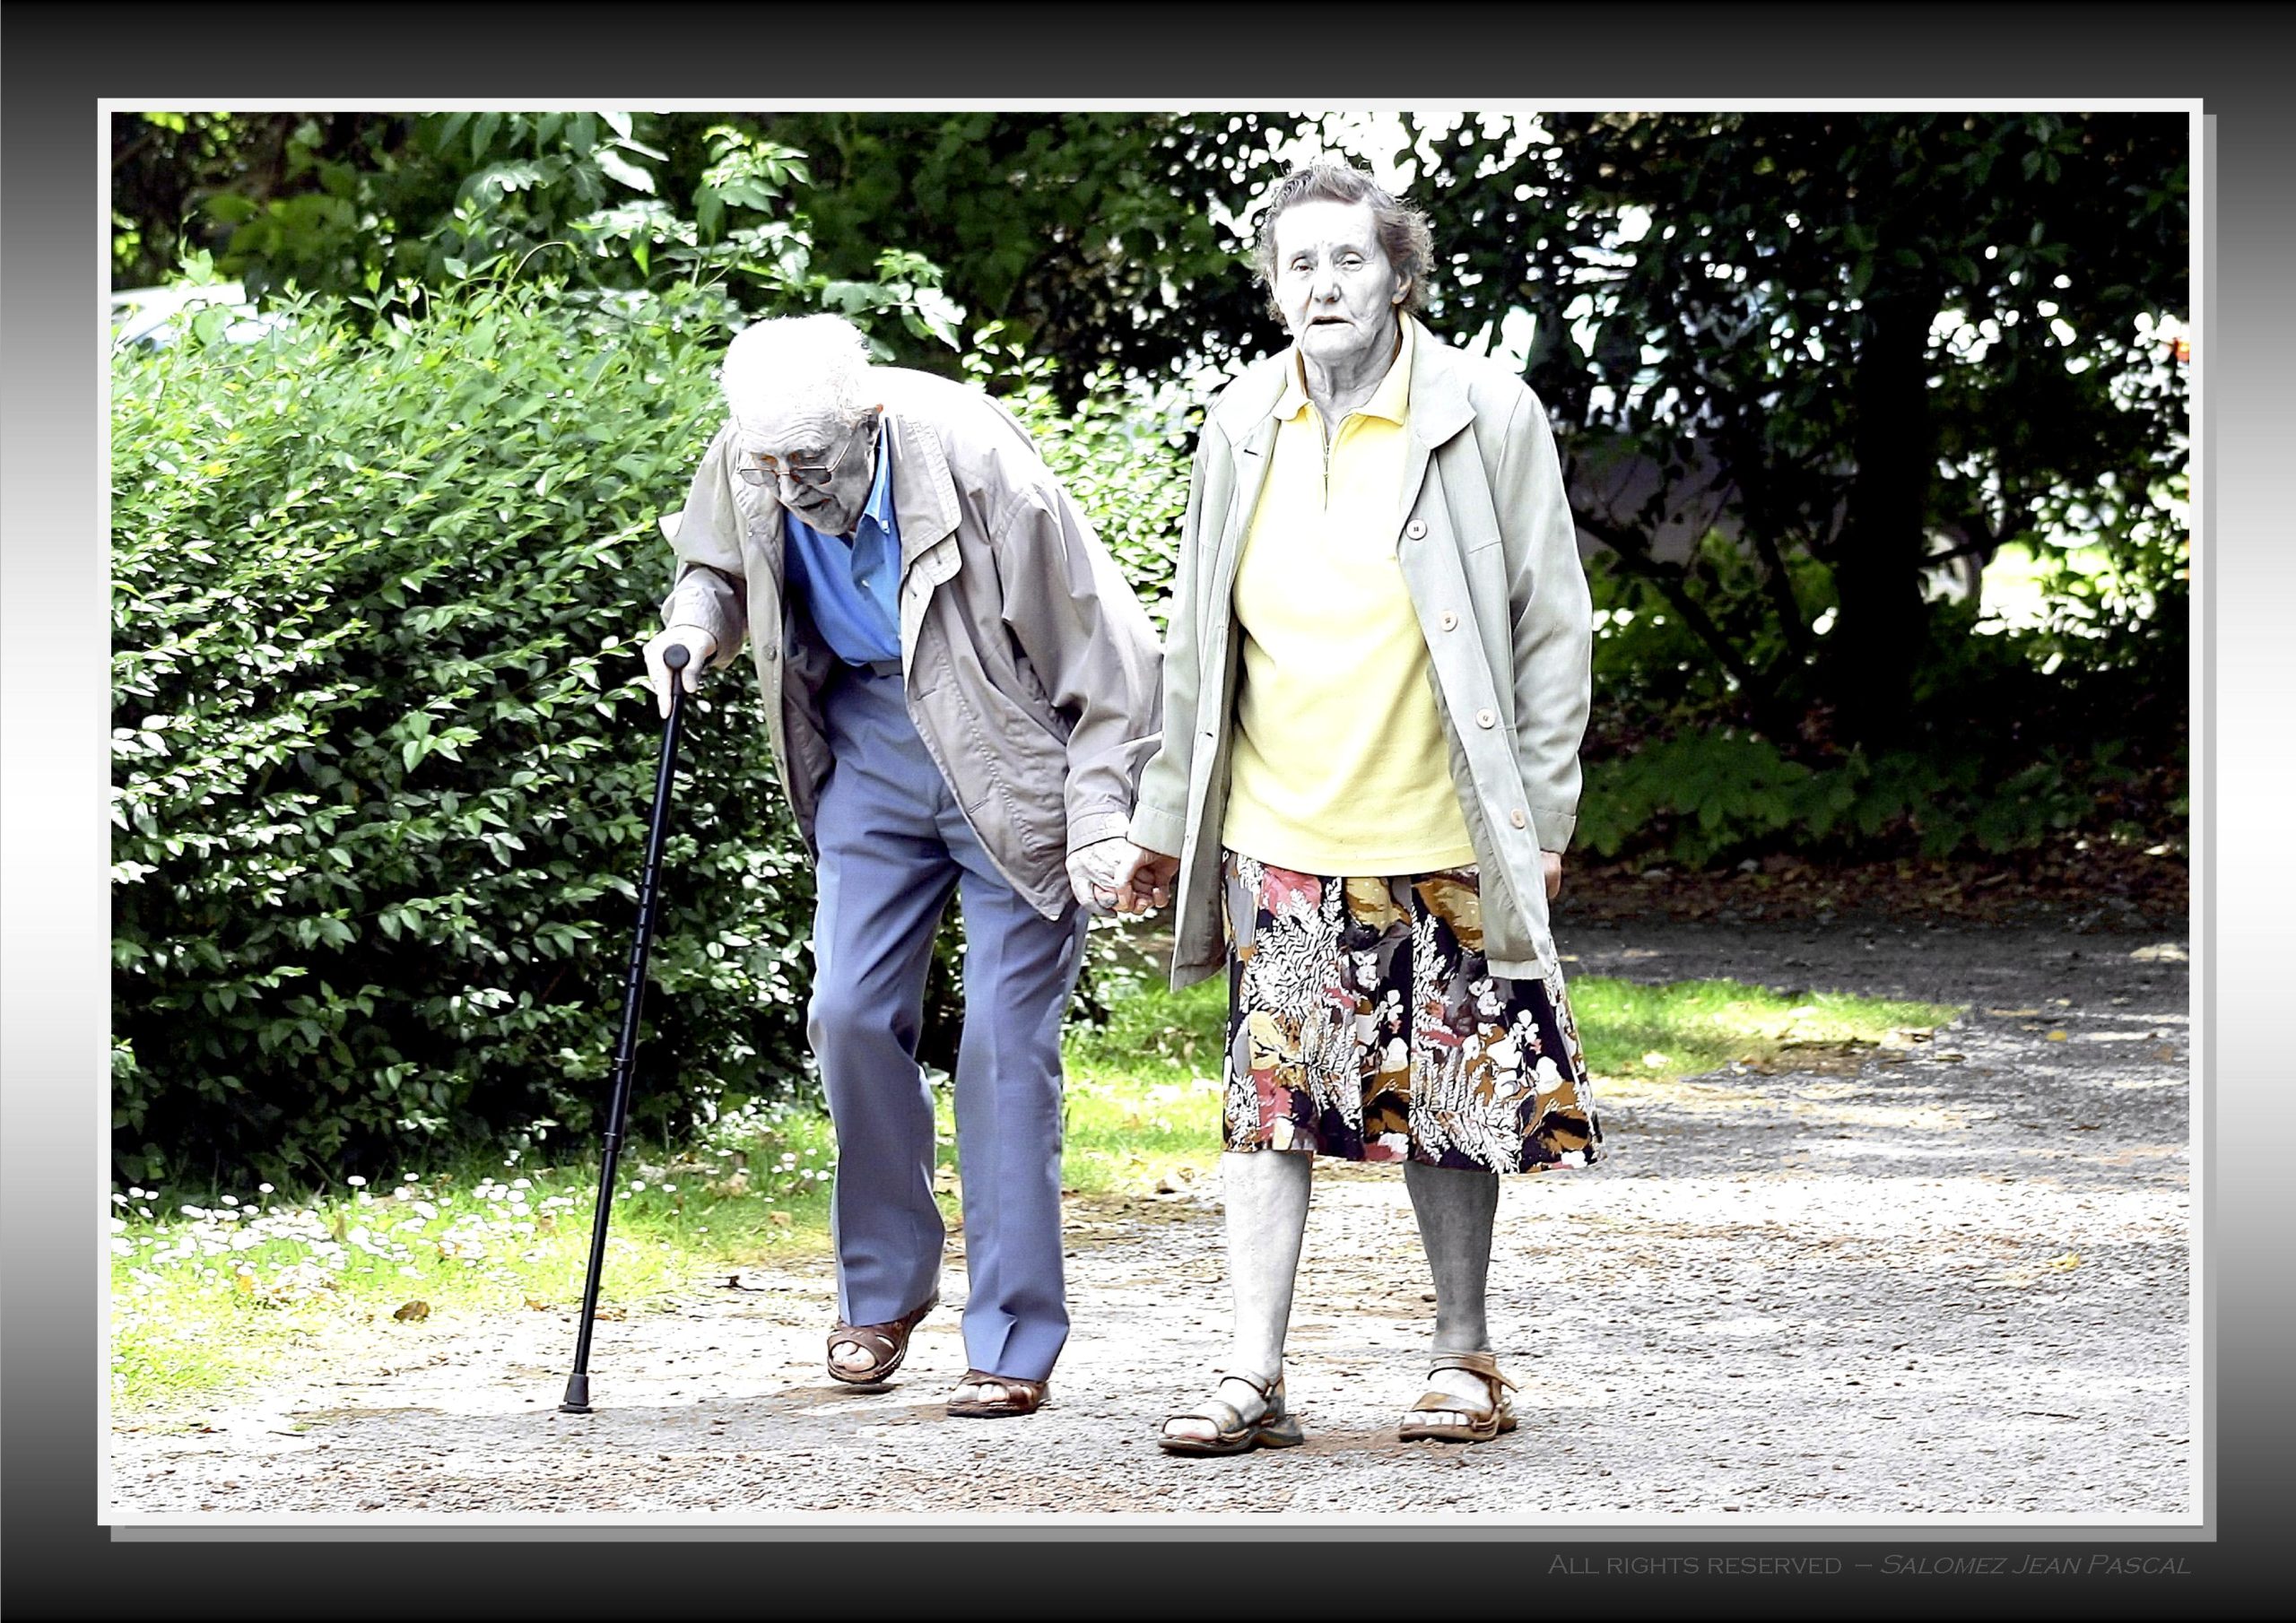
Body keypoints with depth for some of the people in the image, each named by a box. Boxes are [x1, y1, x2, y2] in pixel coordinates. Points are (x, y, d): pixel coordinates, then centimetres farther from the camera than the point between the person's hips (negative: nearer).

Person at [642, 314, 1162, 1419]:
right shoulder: (750, 465, -12)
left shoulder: (972, 462, -27)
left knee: (1006, 1039, -6)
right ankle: (884, 1287, 20)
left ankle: (1013, 1342, 0)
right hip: (871, 740, 5)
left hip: (1010, 756, -5)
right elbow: (711, 559, 12)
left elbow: (1098, 639, -18)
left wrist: (1099, 812, -20)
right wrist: (697, 625, -10)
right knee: (851, 1014, 0)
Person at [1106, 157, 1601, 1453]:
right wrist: (1164, 822, 14)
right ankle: (1256, 1376, 2)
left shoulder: (1487, 415, -4)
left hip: (1445, 837, -2)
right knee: (1270, 1097, -1)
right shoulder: (1243, 429, 5)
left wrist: (1542, 815, -5)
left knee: (1453, 1100, 7)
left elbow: (1553, 624, -1)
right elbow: (1201, 638, 13)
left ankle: (1466, 1356, 21)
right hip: (1278, 836, 2)